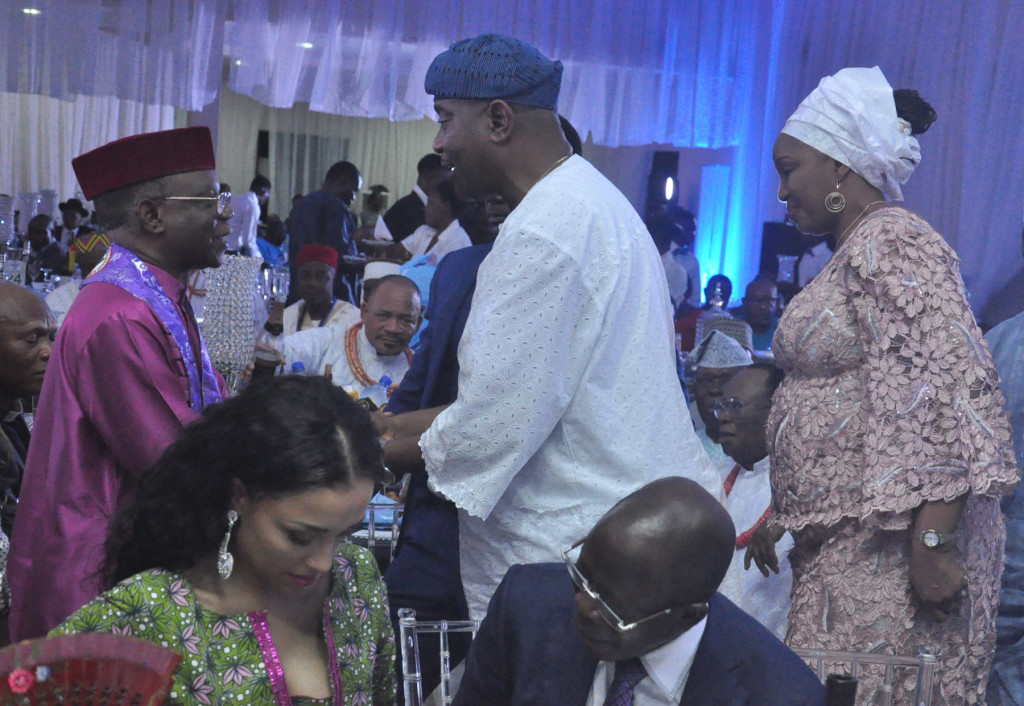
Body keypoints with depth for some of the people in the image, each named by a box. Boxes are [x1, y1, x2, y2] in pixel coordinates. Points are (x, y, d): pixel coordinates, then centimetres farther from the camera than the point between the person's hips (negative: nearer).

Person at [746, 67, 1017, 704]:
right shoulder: (855, 252, 19)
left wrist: (932, 543, -25)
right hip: (839, 545, 10)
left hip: (891, 549, -10)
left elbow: (953, 387, -22)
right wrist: (784, 516, 24)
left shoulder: (891, 244, -12)